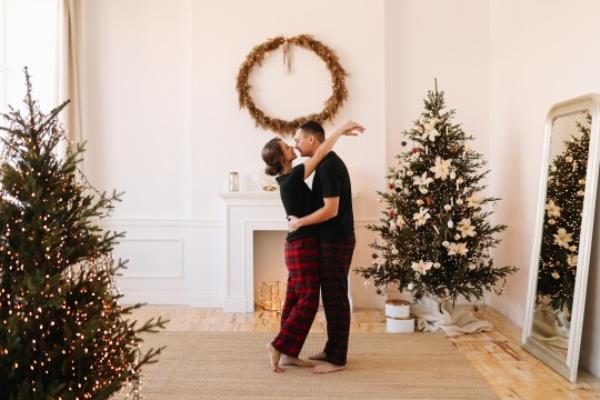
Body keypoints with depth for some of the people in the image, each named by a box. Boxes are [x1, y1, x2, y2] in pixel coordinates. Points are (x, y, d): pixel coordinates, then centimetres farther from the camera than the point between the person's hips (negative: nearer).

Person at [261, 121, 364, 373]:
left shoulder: (287, 178, 10)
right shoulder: (292, 178, -16)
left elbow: (317, 154, 18)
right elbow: (321, 152, -16)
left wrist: (341, 134, 15)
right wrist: (342, 128, -5)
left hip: (298, 245, 9)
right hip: (303, 246, -9)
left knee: (296, 300, 10)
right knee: (308, 301, -4)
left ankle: (289, 354, 14)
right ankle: (278, 346, 1)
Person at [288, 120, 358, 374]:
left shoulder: (328, 166, -19)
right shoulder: (328, 162, 14)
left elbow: (331, 210, -24)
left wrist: (299, 222, -14)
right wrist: (303, 220, 16)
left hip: (336, 241, -10)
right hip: (332, 239, 10)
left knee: (335, 298, -4)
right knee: (331, 296, 15)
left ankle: (337, 359, 5)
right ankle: (332, 350, 25)